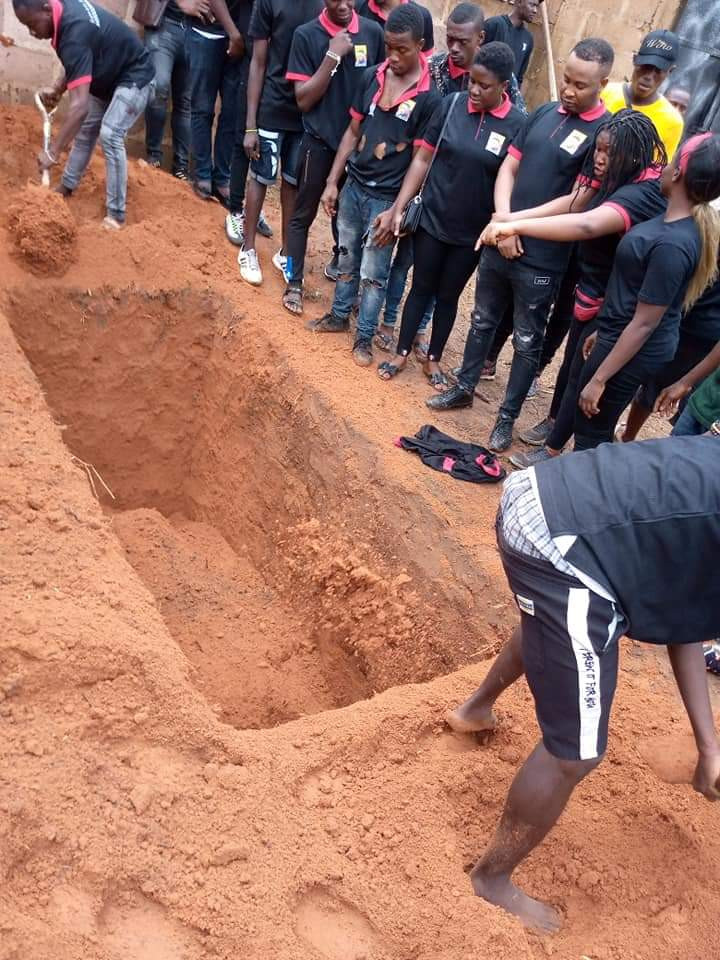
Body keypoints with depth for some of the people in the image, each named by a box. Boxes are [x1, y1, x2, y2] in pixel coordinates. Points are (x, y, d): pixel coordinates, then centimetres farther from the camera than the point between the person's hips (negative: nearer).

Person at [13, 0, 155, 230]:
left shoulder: (75, 32, -35)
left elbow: (80, 106, -43)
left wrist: (52, 152, -42)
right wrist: (57, 88, -4)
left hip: (134, 78, -10)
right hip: (108, 76, 10)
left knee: (110, 135, -24)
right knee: (85, 129, 17)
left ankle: (116, 215, -19)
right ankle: (66, 187, 33)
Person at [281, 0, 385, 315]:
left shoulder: (373, 32, -2)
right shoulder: (307, 35, -8)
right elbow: (304, 99, -12)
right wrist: (333, 55, -19)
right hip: (319, 140, -2)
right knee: (303, 214, 6)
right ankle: (294, 283, 17)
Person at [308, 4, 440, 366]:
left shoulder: (429, 97, -13)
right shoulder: (372, 76, 0)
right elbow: (353, 132, 7)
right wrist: (332, 182, 5)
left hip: (387, 198, -4)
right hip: (353, 186, 5)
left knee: (373, 273, 4)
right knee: (347, 259, 19)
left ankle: (365, 337, 20)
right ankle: (339, 315, 38)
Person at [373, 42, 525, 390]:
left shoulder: (517, 125, -11)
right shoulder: (451, 105, -8)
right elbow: (423, 159, -4)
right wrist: (398, 208, -6)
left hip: (472, 231, 0)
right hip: (432, 218, 1)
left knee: (448, 295, 15)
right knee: (421, 288, 14)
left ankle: (433, 359, 33)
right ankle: (401, 353, 30)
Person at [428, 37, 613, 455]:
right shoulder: (543, 113, 6)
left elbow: (578, 202, -15)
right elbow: (508, 169, 5)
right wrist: (503, 222, -11)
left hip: (542, 260, -5)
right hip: (499, 244, 6)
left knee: (527, 342, 8)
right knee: (483, 321, 19)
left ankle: (508, 417, 23)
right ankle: (464, 389, 38)